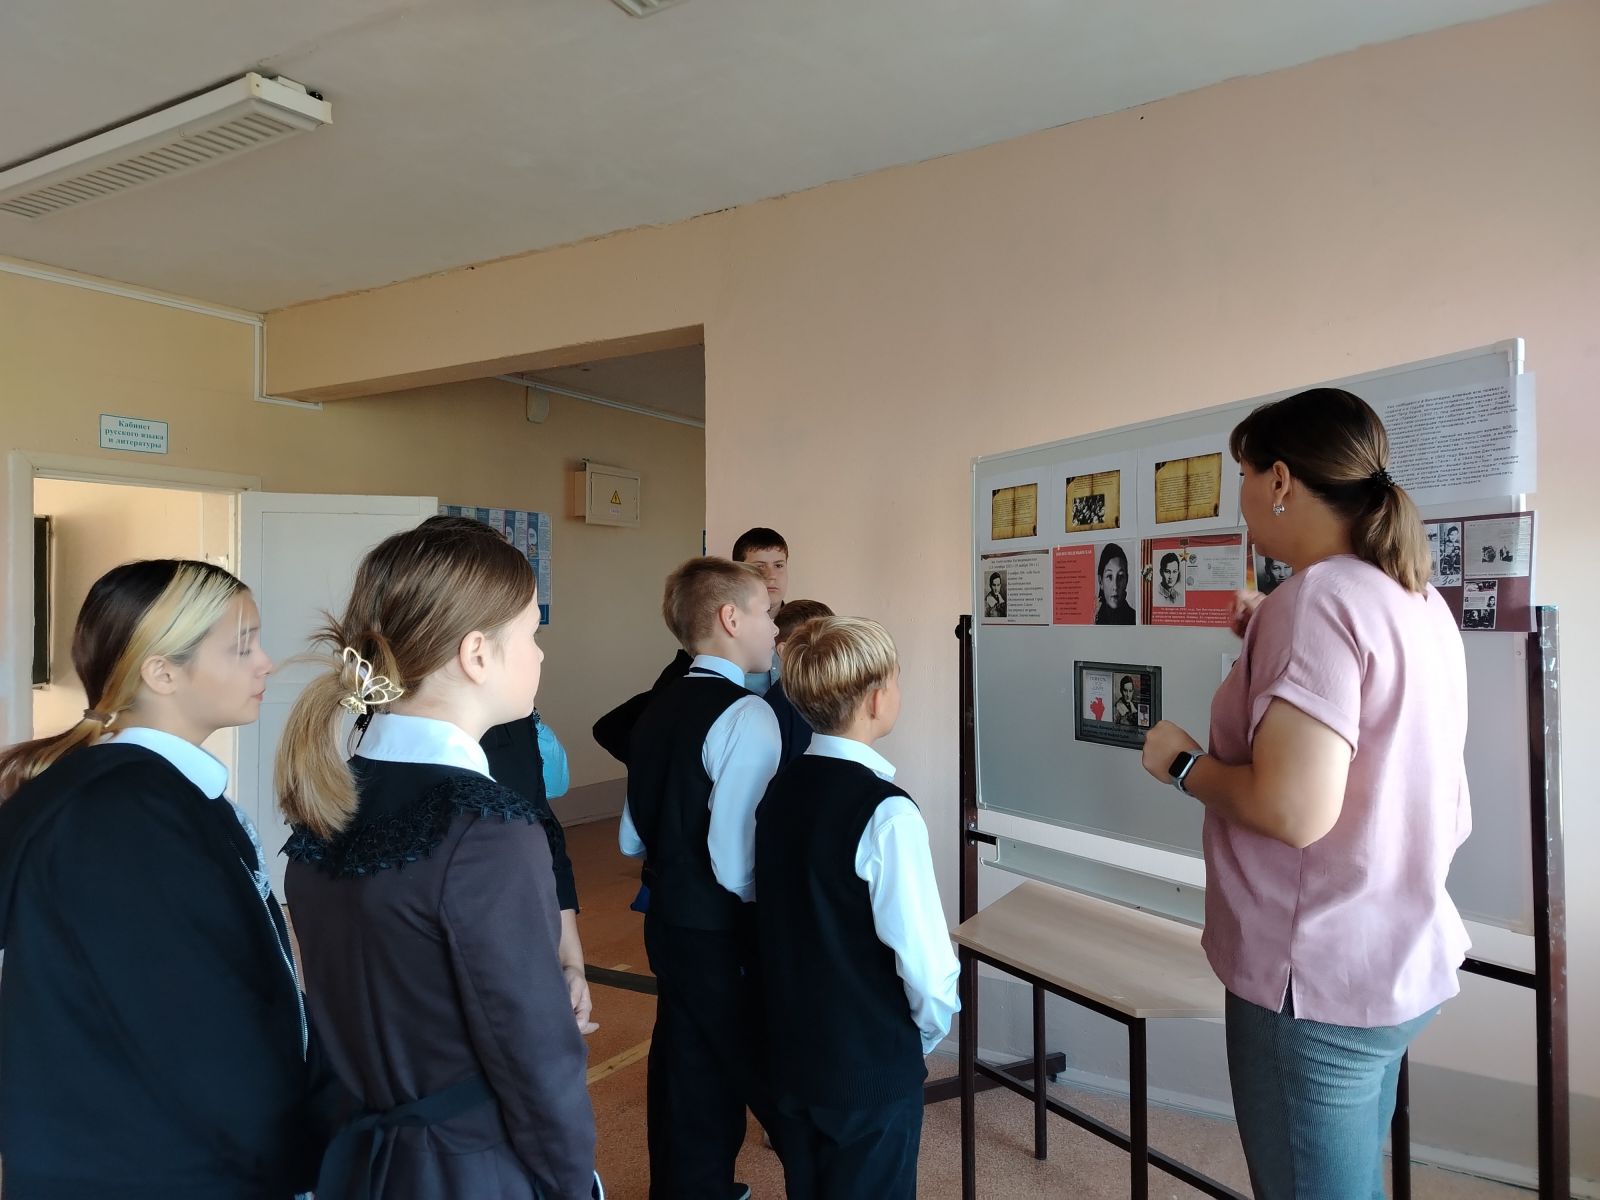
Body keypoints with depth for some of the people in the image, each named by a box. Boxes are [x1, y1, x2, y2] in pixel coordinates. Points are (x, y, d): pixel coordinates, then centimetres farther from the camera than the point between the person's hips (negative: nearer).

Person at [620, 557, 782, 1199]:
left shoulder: (659, 707, 4)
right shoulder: (747, 715, -21)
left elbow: (631, 838, 12)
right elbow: (738, 864, -26)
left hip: (669, 921, 8)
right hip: (724, 934, -7)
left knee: (686, 1077, 22)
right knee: (766, 1079, 11)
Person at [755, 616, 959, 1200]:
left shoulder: (778, 791, -4)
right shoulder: (886, 812, -24)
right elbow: (927, 964, -23)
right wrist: (929, 1031, -2)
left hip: (790, 1052, 6)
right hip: (873, 1069, -6)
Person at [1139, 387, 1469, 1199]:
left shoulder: (1316, 598, -22)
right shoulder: (1420, 602, 7)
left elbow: (1294, 810, -29)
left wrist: (1180, 763, -13)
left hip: (1318, 975, -9)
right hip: (1403, 961, 9)